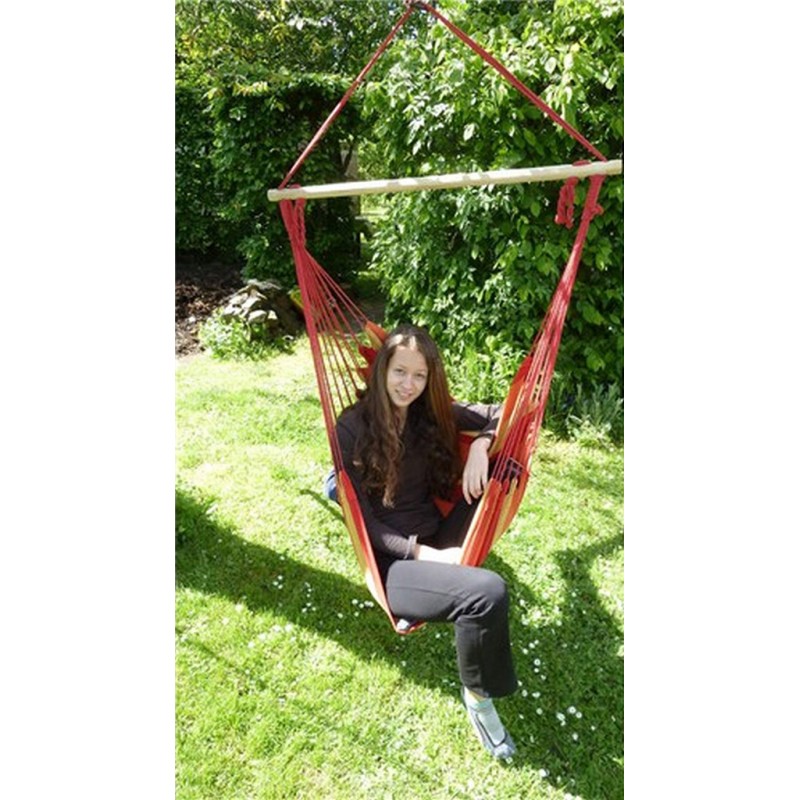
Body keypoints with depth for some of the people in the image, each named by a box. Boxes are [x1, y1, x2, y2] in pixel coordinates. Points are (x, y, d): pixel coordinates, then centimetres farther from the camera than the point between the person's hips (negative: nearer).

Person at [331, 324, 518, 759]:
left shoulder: (431, 412, 3)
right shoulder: (353, 427, -11)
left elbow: (500, 414, 8)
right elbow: (363, 522, -11)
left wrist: (480, 445, -13)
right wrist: (423, 553, -18)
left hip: (437, 542, 5)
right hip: (393, 563, -5)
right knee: (489, 591, -30)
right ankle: (477, 696, 0)